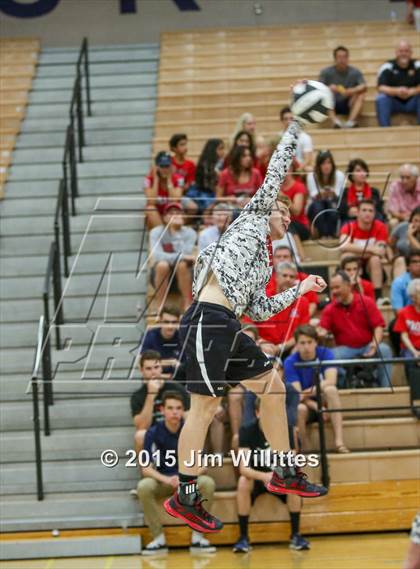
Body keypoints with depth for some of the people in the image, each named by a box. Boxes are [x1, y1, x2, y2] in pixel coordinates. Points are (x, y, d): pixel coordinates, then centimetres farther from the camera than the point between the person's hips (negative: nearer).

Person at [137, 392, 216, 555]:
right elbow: (146, 468, -14)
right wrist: (166, 479, -33)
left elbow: (201, 465, -7)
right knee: (143, 486, -33)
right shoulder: (153, 433, -9)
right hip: (162, 481, 0)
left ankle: (197, 537, -18)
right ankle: (158, 538, -20)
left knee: (208, 483, -31)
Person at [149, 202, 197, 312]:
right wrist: (181, 256, -33)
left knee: (182, 264, -33)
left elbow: (186, 254, -18)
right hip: (162, 275, 0)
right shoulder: (156, 232, -6)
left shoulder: (189, 233, -3)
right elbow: (156, 255, -23)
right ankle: (160, 308, -26)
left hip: (182, 276, 1)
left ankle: (188, 307, -26)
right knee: (162, 265, -34)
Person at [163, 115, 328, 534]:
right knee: (205, 406, -5)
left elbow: (259, 311, 20)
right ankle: (184, 499, 3)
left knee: (273, 387, 13)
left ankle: (284, 475, 24)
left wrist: (299, 290, 20)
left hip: (228, 328, 9)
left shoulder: (262, 264, 26)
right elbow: (274, 176, 3)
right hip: (207, 322, -9)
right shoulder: (251, 220, 8)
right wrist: (294, 130, 9)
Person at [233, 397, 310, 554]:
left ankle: (295, 535, -18)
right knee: (243, 482, -34)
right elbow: (243, 468, -29)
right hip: (256, 478, -1)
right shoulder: (247, 431, -18)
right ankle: (243, 537, -23)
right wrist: (265, 476, -48)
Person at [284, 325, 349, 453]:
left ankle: (339, 442, -36)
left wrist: (308, 392, -34)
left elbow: (331, 381, -22)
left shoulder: (325, 354, -8)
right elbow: (297, 393, -19)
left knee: (330, 389, -32)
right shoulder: (290, 362, -11)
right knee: (300, 409, -36)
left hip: (324, 400, 1)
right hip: (307, 404, -1)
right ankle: (303, 449, -17)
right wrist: (315, 406, -36)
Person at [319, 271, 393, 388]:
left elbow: (378, 326, -4)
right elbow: (322, 330, -6)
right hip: (345, 349, 0)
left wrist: (375, 343, -21)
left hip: (367, 347, 0)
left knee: (384, 350, -30)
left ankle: (385, 387, -20)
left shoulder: (367, 302, 0)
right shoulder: (329, 309, 3)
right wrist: (316, 333, -31)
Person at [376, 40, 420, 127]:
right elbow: (381, 88, -16)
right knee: (381, 98, -30)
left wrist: (411, 91, -33)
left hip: (412, 102, 1)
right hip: (394, 102, -1)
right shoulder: (387, 67, -6)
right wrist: (397, 91, -35)